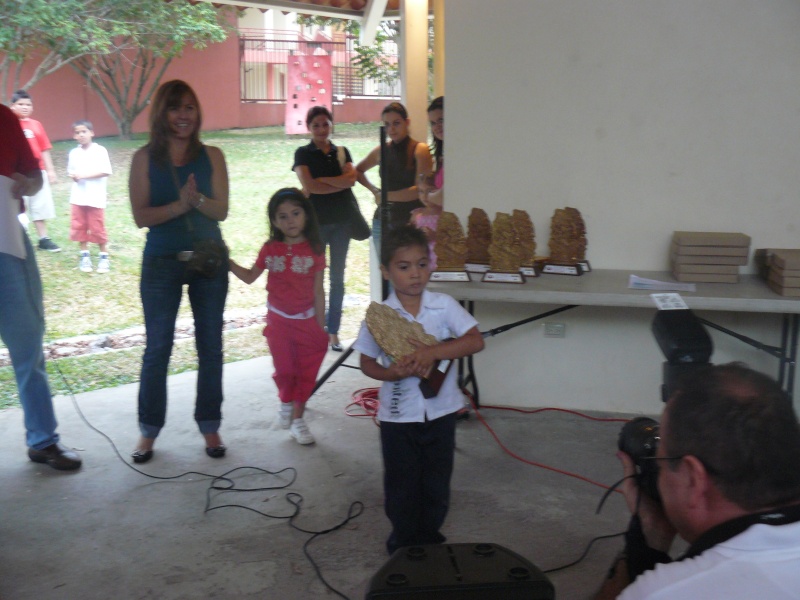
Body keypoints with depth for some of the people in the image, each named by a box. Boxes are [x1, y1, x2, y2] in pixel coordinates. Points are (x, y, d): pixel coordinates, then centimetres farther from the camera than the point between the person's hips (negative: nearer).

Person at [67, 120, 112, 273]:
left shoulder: (100, 151, -7)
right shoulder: (73, 153, 6)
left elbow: (106, 171, -14)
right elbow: (70, 170, 15)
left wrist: (85, 175, -16)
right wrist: (73, 176, -8)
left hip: (95, 198, -4)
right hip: (78, 197, 4)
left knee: (98, 228, 0)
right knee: (79, 227, 6)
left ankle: (104, 257, 12)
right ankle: (84, 255, 17)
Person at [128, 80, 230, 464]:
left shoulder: (211, 156, 2)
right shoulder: (145, 158, -1)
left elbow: (221, 210, -4)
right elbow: (141, 216, -8)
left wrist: (197, 199, -23)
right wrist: (179, 206, -22)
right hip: (161, 263, -1)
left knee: (210, 345, 7)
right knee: (157, 349, 3)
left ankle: (210, 426, 20)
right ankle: (149, 431, 16)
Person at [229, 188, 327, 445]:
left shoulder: (315, 250, -8)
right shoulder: (270, 249, -3)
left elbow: (318, 292, -5)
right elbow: (250, 277, 7)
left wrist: (321, 326, -3)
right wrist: (228, 262, -7)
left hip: (307, 320, -1)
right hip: (279, 320, 1)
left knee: (306, 371, 6)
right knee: (284, 369, 10)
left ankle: (297, 418, 21)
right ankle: (286, 403, 38)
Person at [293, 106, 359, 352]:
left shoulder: (342, 152, 12)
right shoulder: (303, 153, 3)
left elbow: (351, 177, -6)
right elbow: (309, 186, -11)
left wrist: (320, 180, -13)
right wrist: (340, 183, -6)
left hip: (341, 220, 3)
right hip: (315, 221, -3)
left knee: (337, 277, 5)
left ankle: (333, 332, 11)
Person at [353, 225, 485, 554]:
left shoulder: (444, 305, -8)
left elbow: (476, 340, -15)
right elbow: (367, 362, -1)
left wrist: (433, 352, -26)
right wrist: (390, 373, -21)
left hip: (441, 411, 1)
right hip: (398, 415, -1)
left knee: (437, 483, 15)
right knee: (401, 484, 13)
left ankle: (429, 537, 37)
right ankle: (403, 541, 35)